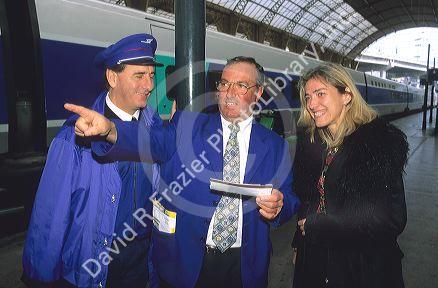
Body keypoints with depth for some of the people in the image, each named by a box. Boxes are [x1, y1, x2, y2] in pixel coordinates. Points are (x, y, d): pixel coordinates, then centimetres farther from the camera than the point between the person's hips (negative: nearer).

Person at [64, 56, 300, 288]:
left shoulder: (274, 145, 1)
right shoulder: (188, 126, -3)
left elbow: (290, 201, 3)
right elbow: (153, 140, -22)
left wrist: (278, 206, -19)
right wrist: (109, 129, -42)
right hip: (184, 261, -1)